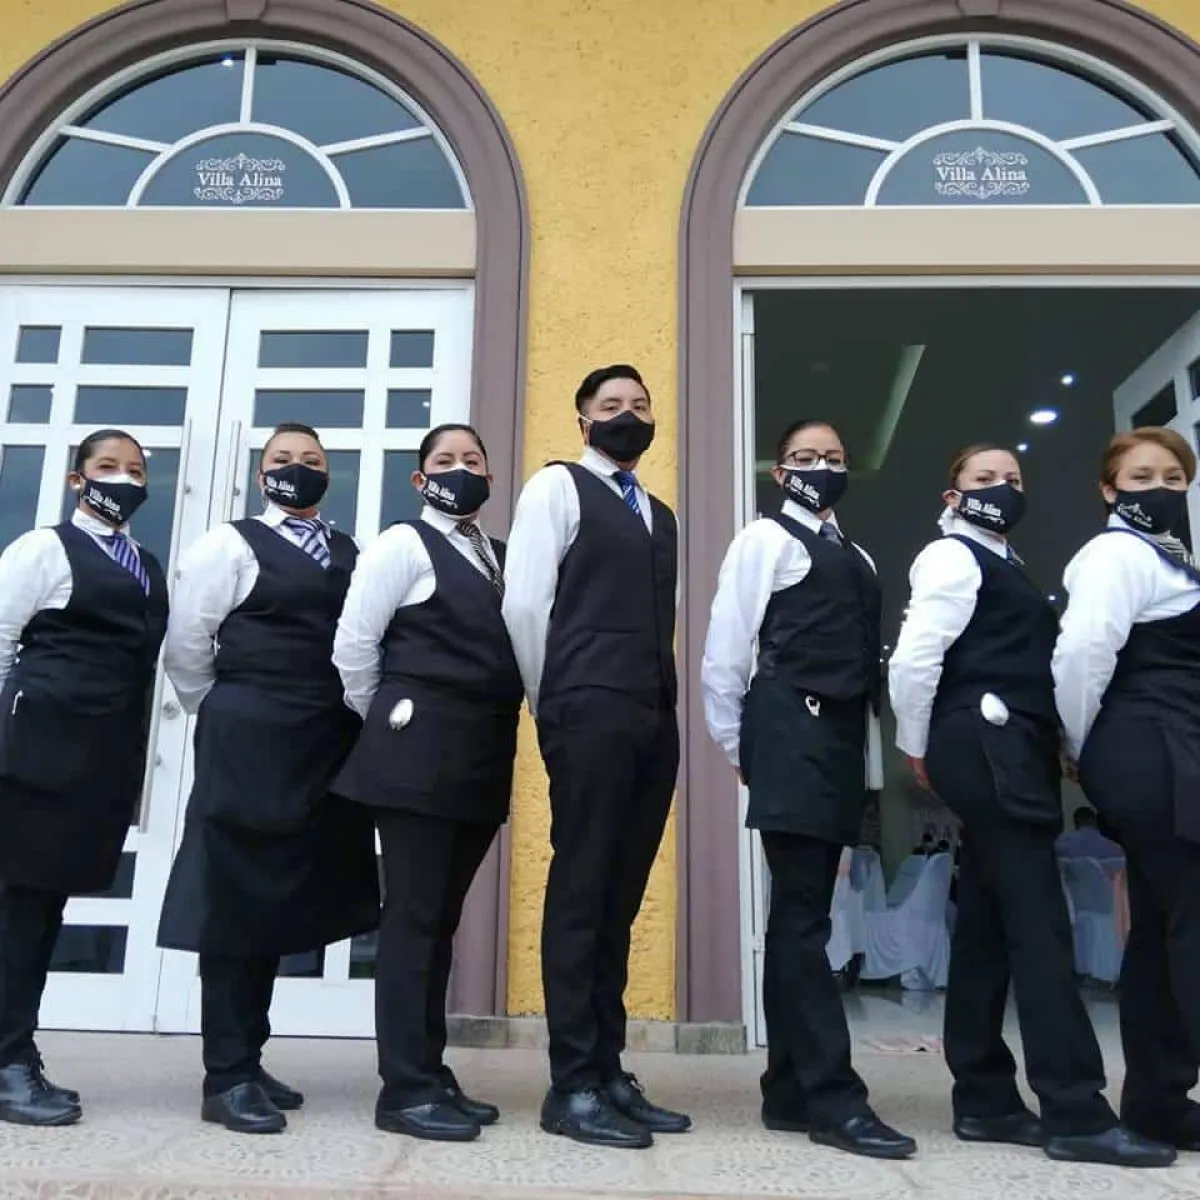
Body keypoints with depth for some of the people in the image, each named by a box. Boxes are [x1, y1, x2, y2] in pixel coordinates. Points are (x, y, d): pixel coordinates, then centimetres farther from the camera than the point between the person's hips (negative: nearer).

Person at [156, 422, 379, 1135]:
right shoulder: (232, 544, -1)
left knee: (282, 902, 12)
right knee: (235, 901, -1)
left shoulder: (354, 555, 14)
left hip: (329, 748, 6)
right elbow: (187, 643, -3)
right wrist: (224, 720, 3)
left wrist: (356, 715, 6)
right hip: (248, 745, -5)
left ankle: (248, 1060, 24)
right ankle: (228, 1077, 6)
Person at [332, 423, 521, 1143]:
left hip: (483, 758, 7)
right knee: (413, 916, -3)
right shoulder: (403, 545, -2)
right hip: (419, 753, -6)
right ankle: (407, 1088, 4)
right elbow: (353, 643, -5)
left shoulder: (502, 557, 17)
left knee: (443, 917, 12)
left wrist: (515, 723, 10)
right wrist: (385, 725, 1)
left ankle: (430, 1074, 21)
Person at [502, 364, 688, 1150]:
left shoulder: (661, 516, 23)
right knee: (580, 894, -4)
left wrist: (664, 702, 8)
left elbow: (665, 620, 18)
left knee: (620, 900, 8)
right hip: (590, 717, -6)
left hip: (655, 721, 6)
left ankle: (608, 1072, 16)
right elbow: (523, 604, -4)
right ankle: (573, 1087, 3)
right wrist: (553, 704, -1)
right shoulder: (557, 487, 4)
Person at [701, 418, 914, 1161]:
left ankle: (790, 1091, 16)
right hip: (792, 737, -7)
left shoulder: (859, 560, 22)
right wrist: (734, 741, -3)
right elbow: (726, 646, -3)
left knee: (800, 917, 9)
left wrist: (869, 758, 10)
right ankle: (833, 1097, -4)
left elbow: (867, 660, 16)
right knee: (803, 917, -7)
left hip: (842, 743, 7)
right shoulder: (766, 539, 1)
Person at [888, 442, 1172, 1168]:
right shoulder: (953, 558, -4)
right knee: (1039, 923, -10)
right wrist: (920, 749, -6)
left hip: (1013, 753, 9)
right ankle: (1076, 1111, -5)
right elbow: (913, 660, -14)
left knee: (989, 924, 8)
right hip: (990, 750, -9)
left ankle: (986, 1100, 14)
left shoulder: (1003, 565, 25)